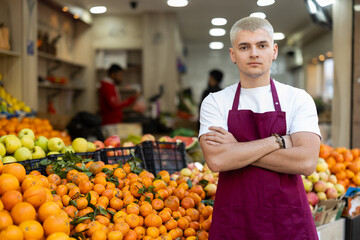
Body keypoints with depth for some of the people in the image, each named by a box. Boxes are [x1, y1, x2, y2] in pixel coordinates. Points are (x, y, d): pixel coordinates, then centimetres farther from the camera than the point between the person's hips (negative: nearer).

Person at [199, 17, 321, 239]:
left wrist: (237, 149, -13)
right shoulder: (215, 102, 0)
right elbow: (216, 160, -16)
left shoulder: (298, 99, 0)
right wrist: (278, 141, -13)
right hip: (233, 222, 0)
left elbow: (306, 161, -14)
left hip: (289, 221, 0)